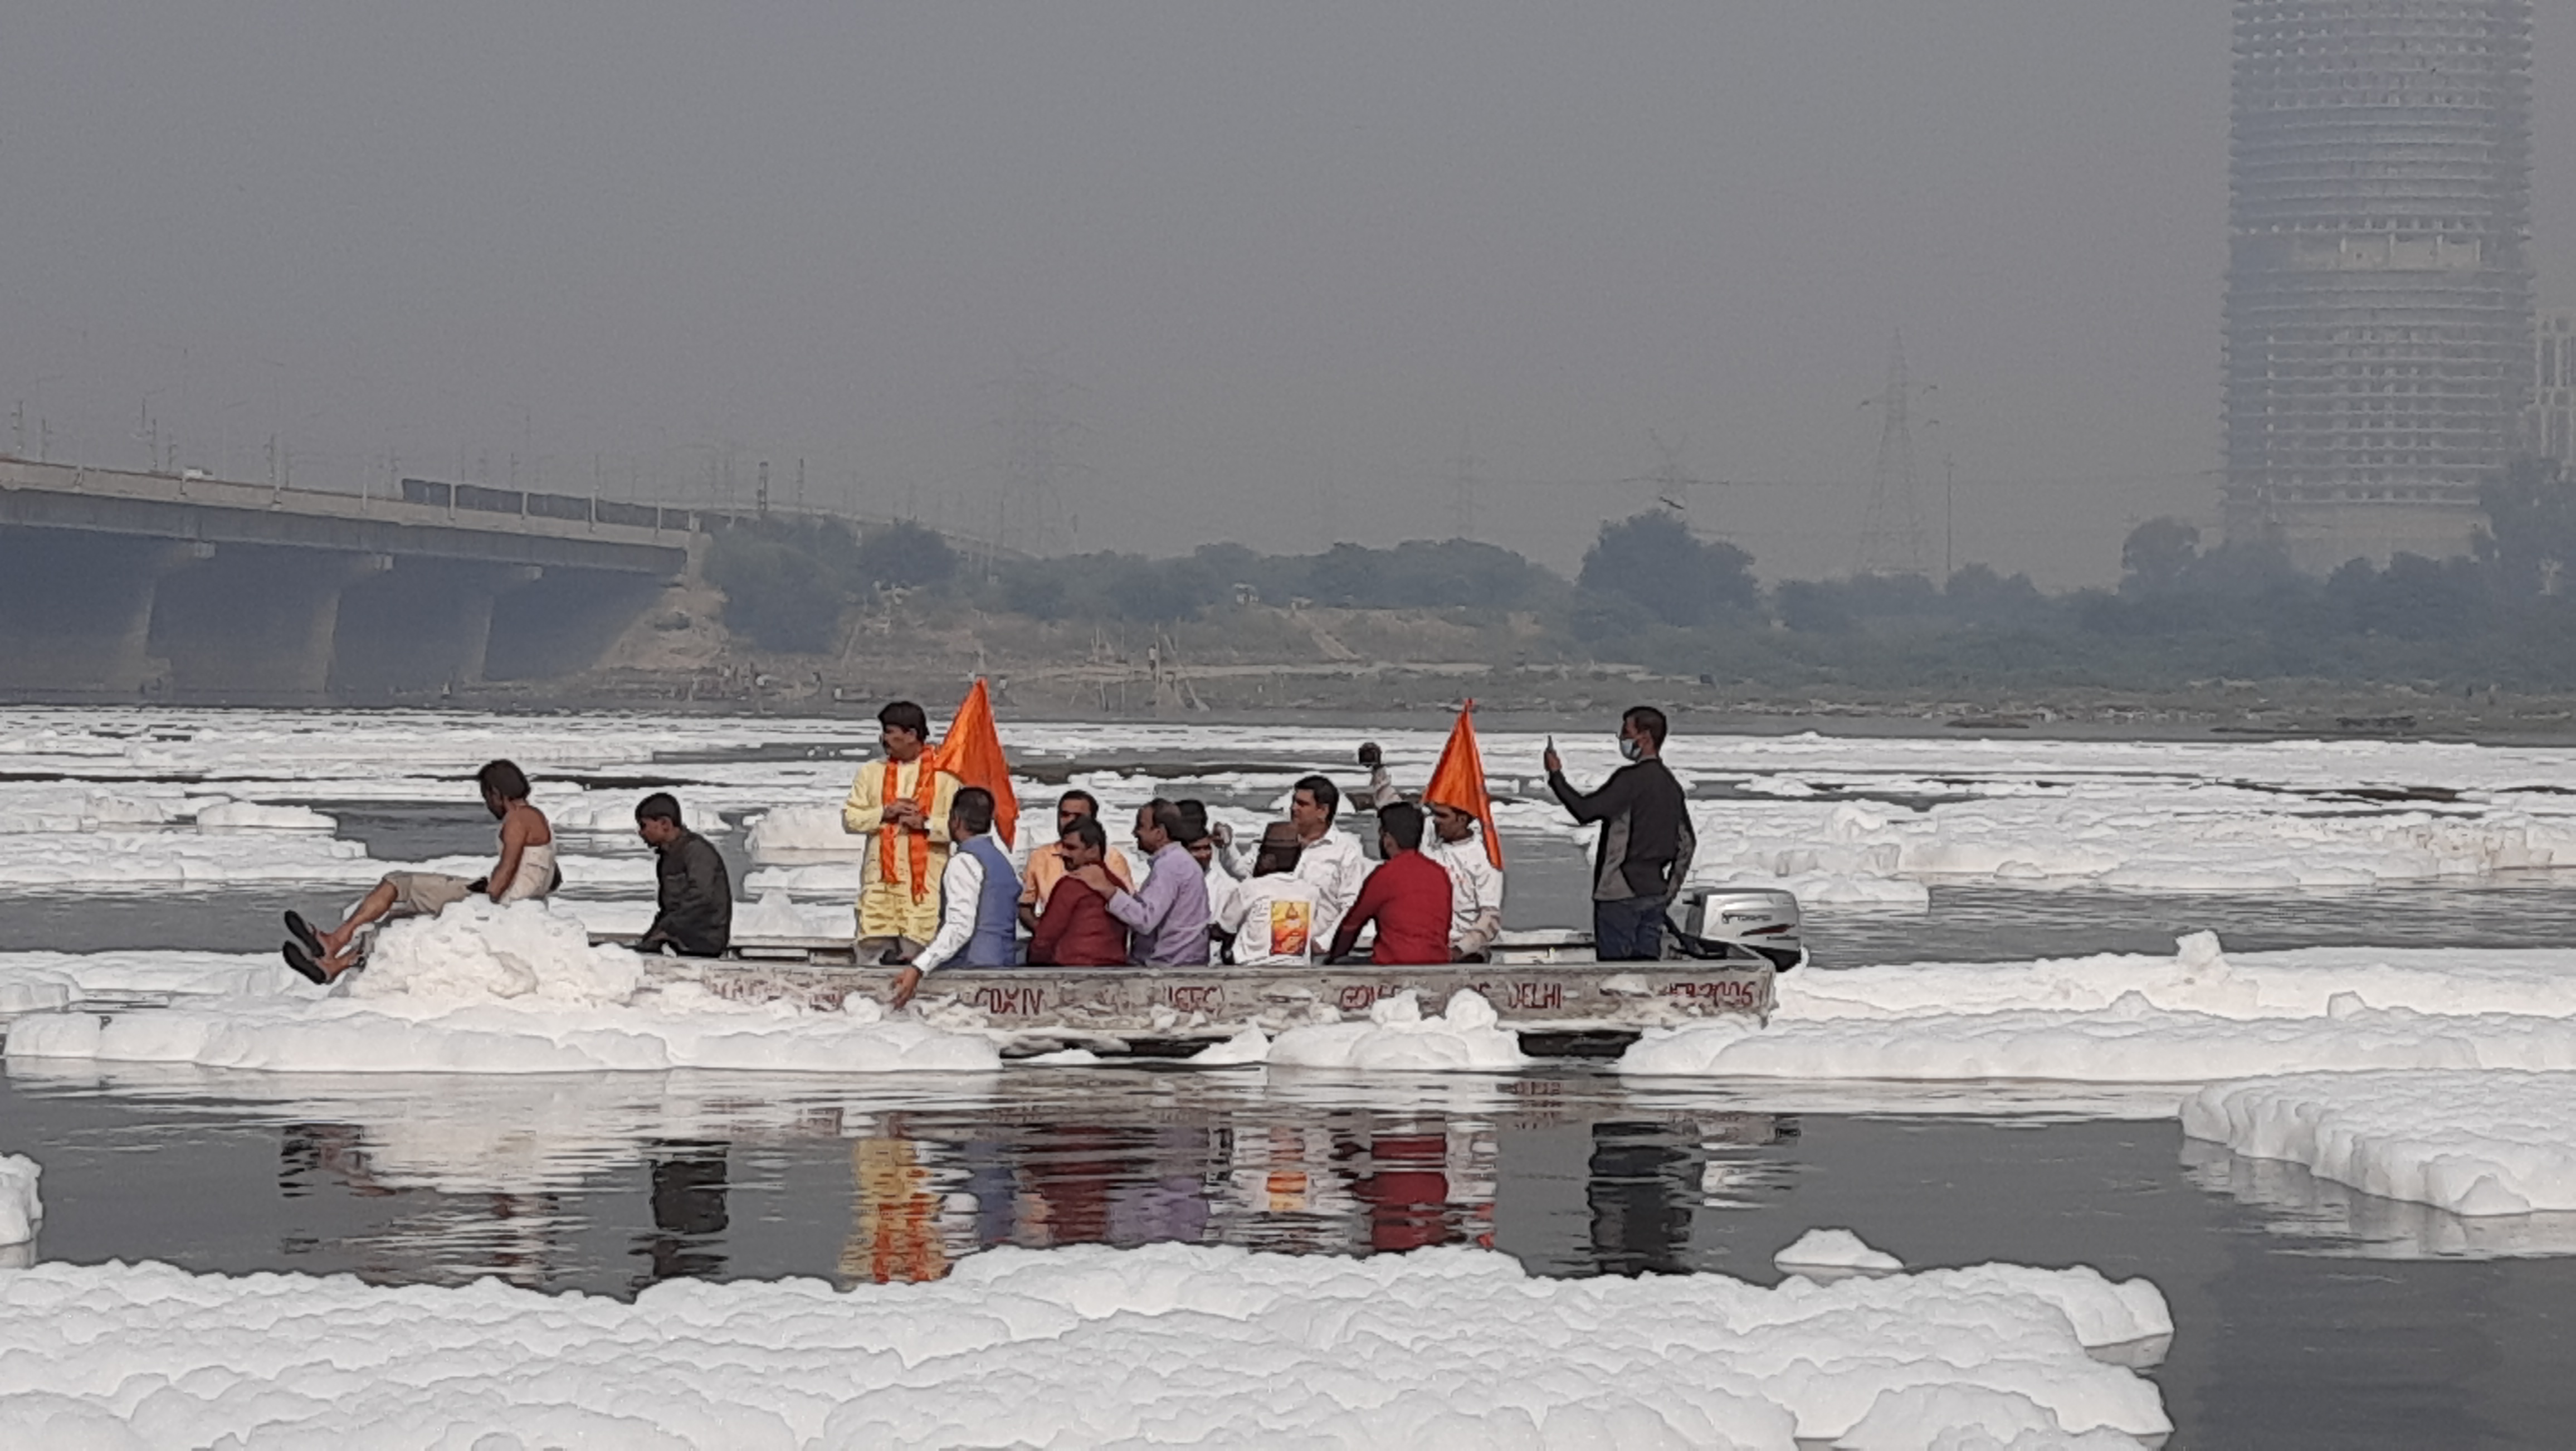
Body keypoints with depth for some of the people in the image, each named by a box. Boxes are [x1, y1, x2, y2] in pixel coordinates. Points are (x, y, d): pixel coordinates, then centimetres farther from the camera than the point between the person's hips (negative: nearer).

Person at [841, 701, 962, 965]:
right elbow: (849, 819, 10)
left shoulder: (943, 775, 4)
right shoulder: (871, 772, 15)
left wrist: (925, 824, -14)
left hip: (925, 881, -3)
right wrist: (884, 813, -5)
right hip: (880, 880, 3)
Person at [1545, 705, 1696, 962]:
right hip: (1655, 893, 8)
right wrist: (1671, 889, 23)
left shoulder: (1632, 779, -14)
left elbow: (1586, 810, -19)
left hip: (1621, 893, -8)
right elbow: (1687, 843, 18)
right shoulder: (1670, 784, 13)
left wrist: (1556, 775, -8)